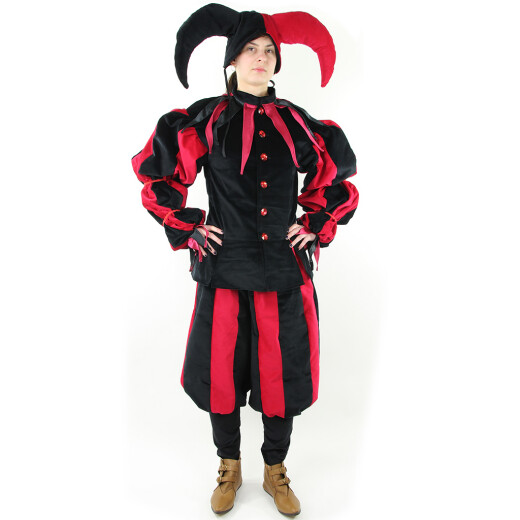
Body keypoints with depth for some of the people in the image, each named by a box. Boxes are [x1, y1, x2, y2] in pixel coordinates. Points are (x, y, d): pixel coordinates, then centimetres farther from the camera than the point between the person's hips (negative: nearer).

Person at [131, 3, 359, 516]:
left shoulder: (295, 123, 7)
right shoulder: (204, 121, 1)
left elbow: (336, 176, 18)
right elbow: (155, 172, 8)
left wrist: (316, 225, 8)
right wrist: (187, 226, 1)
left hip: (284, 270, 2)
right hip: (224, 268, -1)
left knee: (281, 373, 8)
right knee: (222, 372, 8)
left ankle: (275, 470, 33)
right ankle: (229, 467, 34)